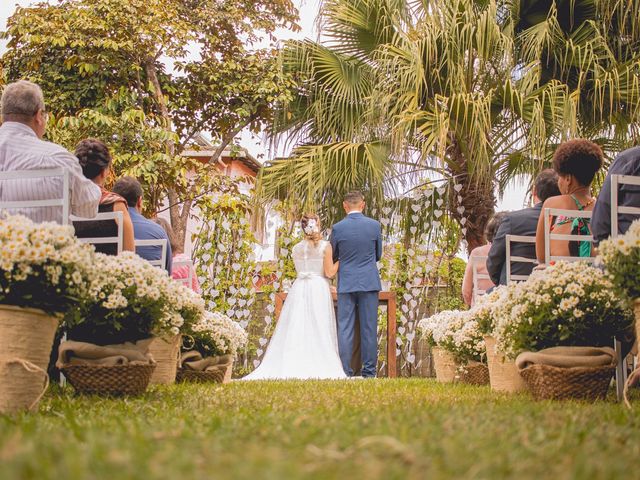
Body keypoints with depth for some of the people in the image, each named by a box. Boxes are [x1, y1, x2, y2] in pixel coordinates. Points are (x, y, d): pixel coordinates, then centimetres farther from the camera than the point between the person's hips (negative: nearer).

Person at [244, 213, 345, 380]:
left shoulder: (296, 249, 11)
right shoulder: (325, 246, -2)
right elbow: (329, 272, -5)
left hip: (298, 289, 4)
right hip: (318, 290, -3)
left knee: (294, 330, 3)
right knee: (318, 331, -3)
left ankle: (291, 367, -3)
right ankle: (317, 368, -9)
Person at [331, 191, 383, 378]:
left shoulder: (337, 228, -4)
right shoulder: (375, 225, -2)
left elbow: (333, 257, 9)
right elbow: (378, 255, 11)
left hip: (346, 283, -1)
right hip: (369, 282, 1)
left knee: (345, 329, 2)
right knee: (369, 328, 4)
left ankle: (345, 371, 0)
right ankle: (369, 372, 6)